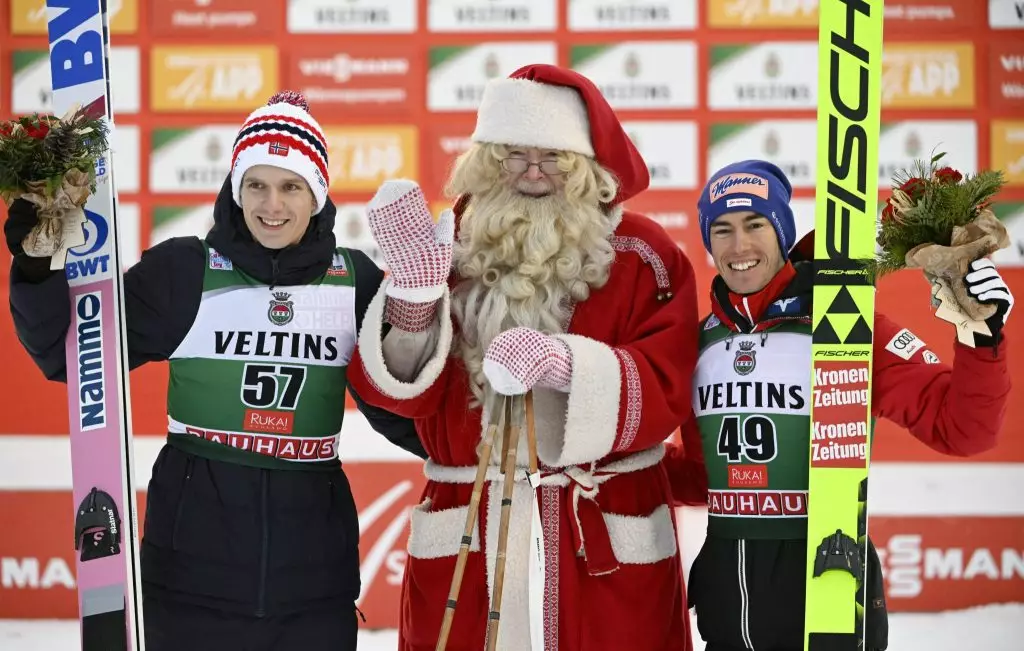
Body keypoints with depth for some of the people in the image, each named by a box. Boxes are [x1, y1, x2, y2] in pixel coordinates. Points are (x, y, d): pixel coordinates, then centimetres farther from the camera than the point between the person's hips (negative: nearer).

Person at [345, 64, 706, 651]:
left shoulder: (644, 256, 0)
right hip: (463, 538, 2)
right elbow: (402, 389, -1)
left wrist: (566, 364, -26)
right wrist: (415, 292, -18)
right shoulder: (452, 245, 6)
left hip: (607, 541, -2)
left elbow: (663, 393, -10)